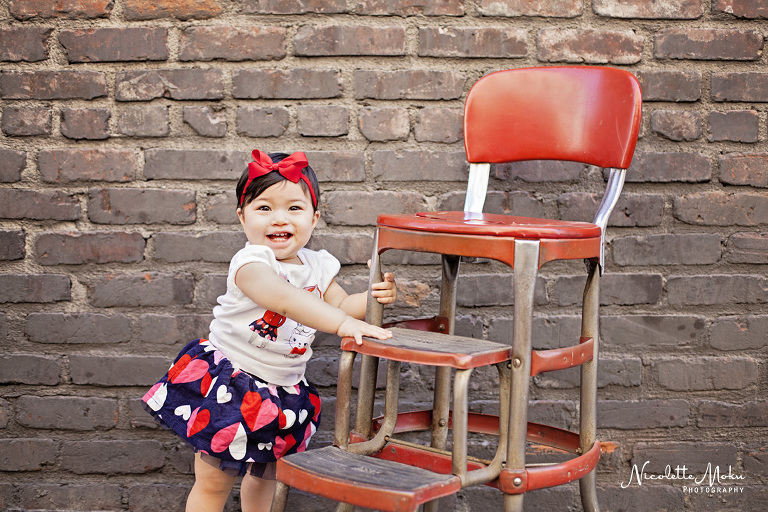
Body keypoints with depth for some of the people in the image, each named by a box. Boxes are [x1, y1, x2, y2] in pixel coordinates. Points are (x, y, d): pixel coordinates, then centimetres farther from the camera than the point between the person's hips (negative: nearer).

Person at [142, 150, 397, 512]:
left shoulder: (317, 266, 0)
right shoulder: (250, 263, -24)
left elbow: (341, 305, 7)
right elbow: (285, 299, -41)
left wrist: (374, 297, -14)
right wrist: (343, 323, -50)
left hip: (282, 391, 7)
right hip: (227, 381, -6)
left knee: (263, 475, 25)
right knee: (213, 482, 3)